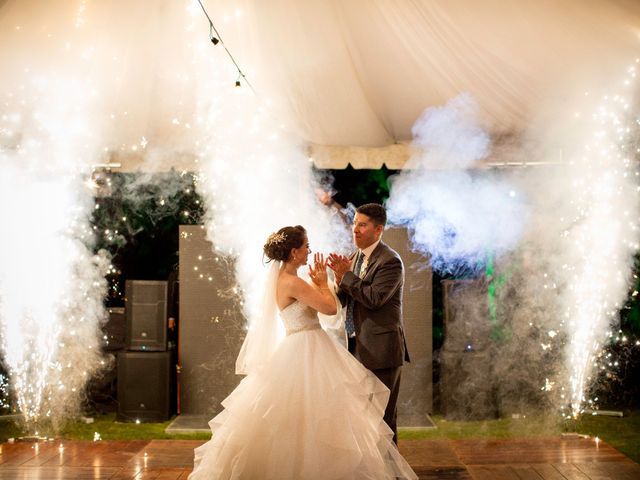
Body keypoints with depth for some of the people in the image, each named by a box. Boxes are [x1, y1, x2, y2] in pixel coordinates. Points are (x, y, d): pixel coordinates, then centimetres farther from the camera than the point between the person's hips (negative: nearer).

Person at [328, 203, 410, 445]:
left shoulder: (390, 261, -15)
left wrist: (346, 275, -18)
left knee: (383, 414, 0)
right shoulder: (356, 258, 12)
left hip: (381, 348, -9)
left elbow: (374, 298, -25)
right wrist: (340, 278, -9)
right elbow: (344, 300, 11)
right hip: (359, 347, 9)